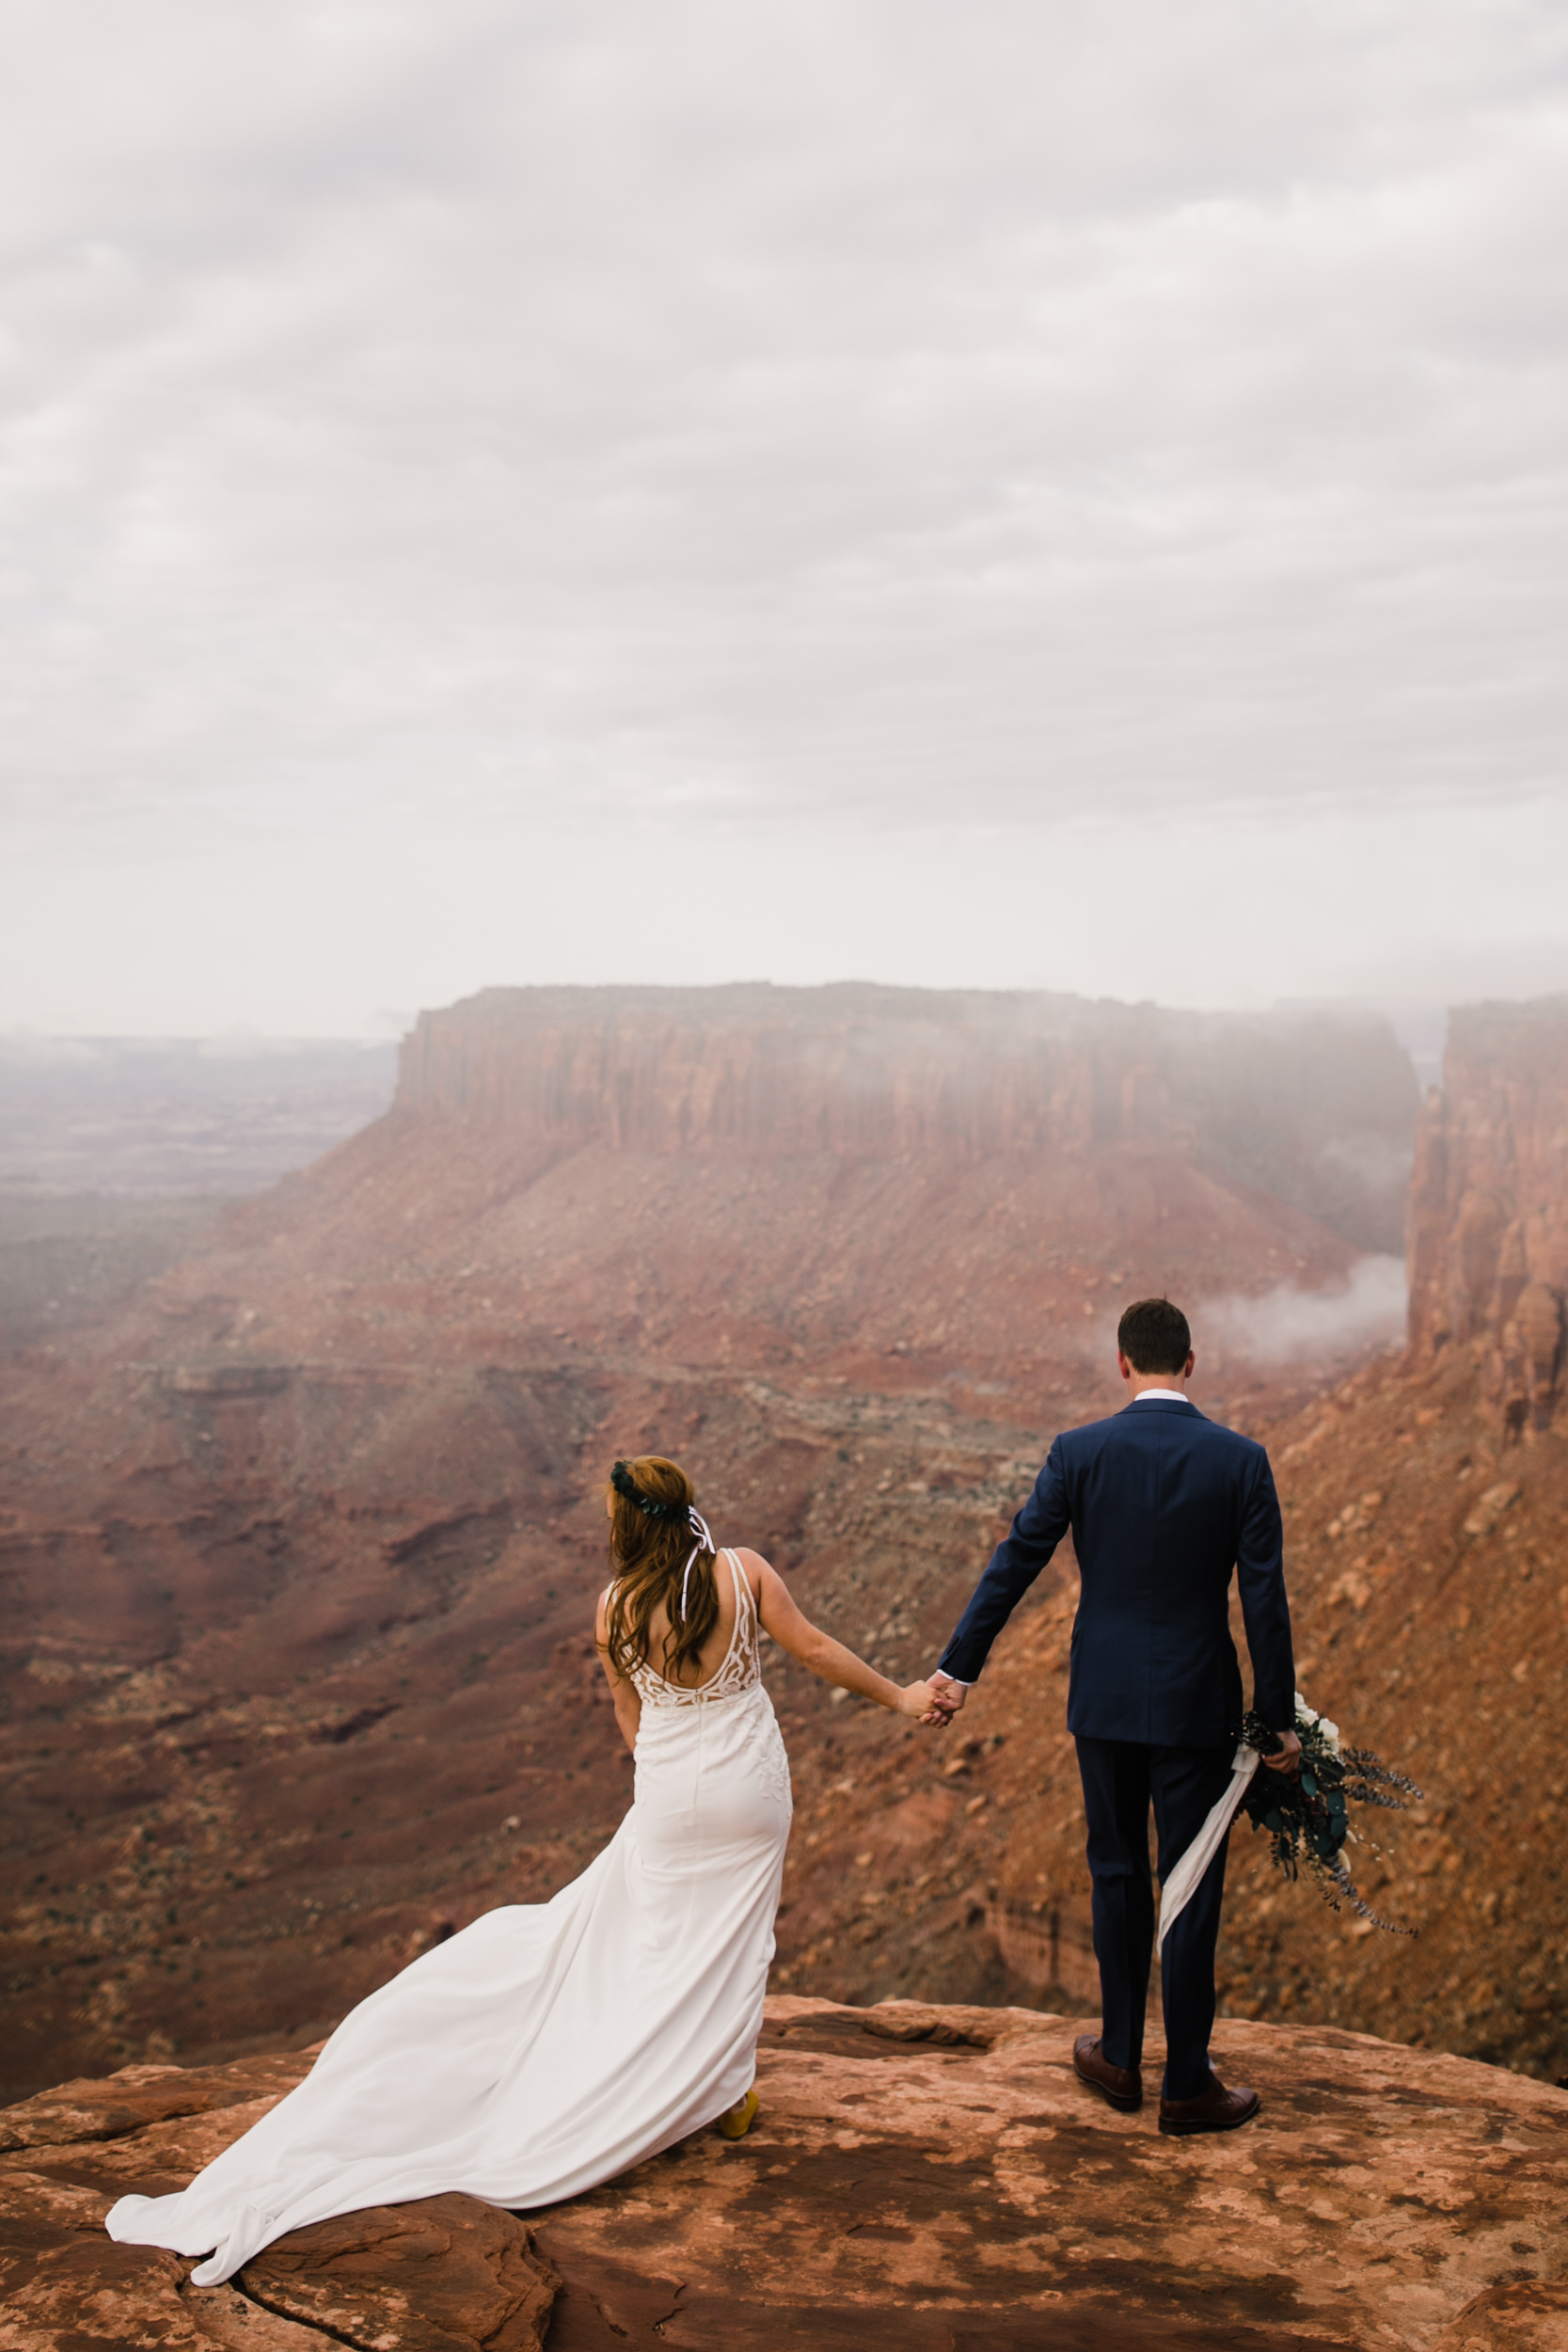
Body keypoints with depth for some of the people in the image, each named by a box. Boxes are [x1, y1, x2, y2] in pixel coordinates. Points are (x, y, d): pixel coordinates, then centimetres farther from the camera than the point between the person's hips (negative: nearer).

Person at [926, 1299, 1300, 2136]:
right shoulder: (1241, 1460, -8)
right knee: (1191, 1890, 7)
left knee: (1118, 1875, 18)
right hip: (1196, 1703, -1)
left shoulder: (1079, 1452, -7)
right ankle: (1187, 2083, 15)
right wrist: (1278, 1719, 1)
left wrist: (959, 1666, 3)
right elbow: (1264, 1597, -7)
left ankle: (1120, 2057, 28)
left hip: (1105, 1698, 1)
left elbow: (1015, 1562, -5)